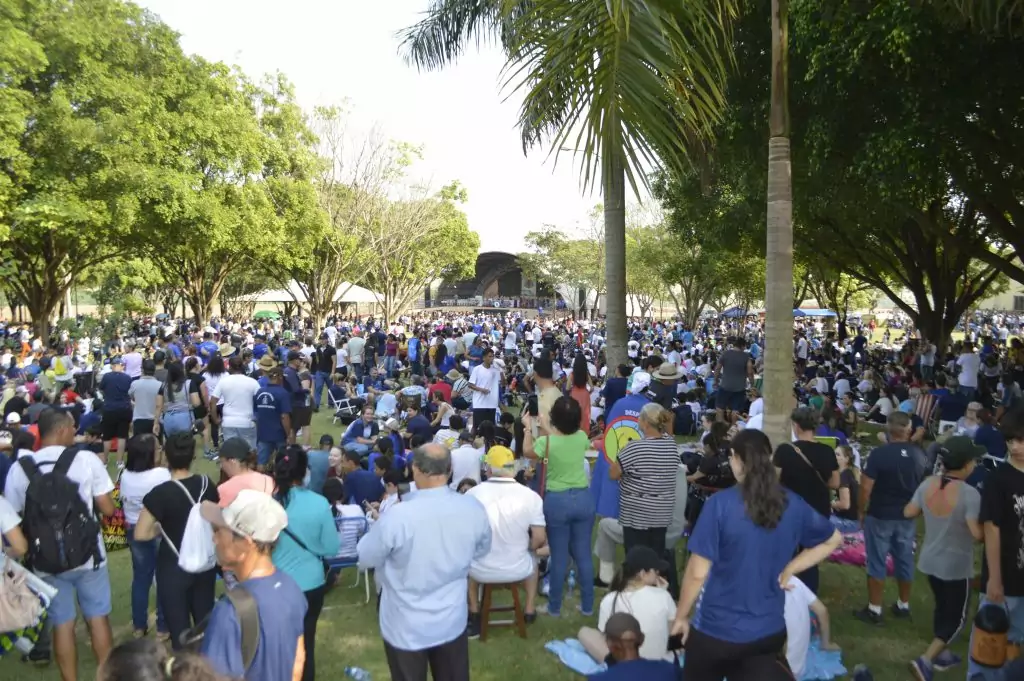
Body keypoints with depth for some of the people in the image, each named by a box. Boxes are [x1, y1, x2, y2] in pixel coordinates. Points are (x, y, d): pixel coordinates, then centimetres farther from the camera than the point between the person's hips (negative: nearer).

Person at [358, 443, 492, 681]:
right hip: (452, 621, 3)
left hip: (406, 628, -2)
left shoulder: (397, 516, -28)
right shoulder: (474, 509, -16)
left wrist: (380, 526, 6)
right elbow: (482, 550, 5)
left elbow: (364, 558, -10)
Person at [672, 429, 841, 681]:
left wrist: (681, 616, -2)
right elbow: (833, 540, 13)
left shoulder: (720, 503, -19)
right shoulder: (793, 504, -3)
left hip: (718, 630, -4)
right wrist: (788, 569, 9)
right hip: (771, 629, 4)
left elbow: (698, 572, -16)